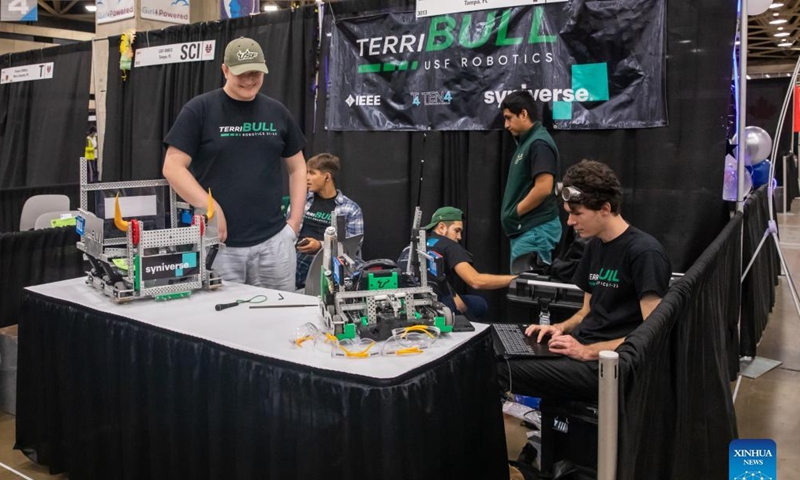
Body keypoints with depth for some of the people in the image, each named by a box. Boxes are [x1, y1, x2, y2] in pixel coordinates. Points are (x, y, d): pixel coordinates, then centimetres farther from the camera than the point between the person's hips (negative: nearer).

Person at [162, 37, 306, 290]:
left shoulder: (277, 112, 10)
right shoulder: (199, 110, -2)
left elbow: (297, 167, 15)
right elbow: (173, 167, -4)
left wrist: (296, 218, 5)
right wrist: (210, 208, -14)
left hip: (274, 241, 3)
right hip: (219, 243, -3)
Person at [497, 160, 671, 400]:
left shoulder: (645, 253, -13)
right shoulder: (594, 246, 14)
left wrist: (587, 351, -19)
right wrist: (562, 328, 2)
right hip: (581, 346, 9)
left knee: (502, 369, -25)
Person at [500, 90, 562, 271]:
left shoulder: (539, 143, -15)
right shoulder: (526, 142, 16)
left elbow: (543, 189, -23)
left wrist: (514, 213, -12)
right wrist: (513, 213, 10)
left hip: (535, 230, -10)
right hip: (526, 229, 10)